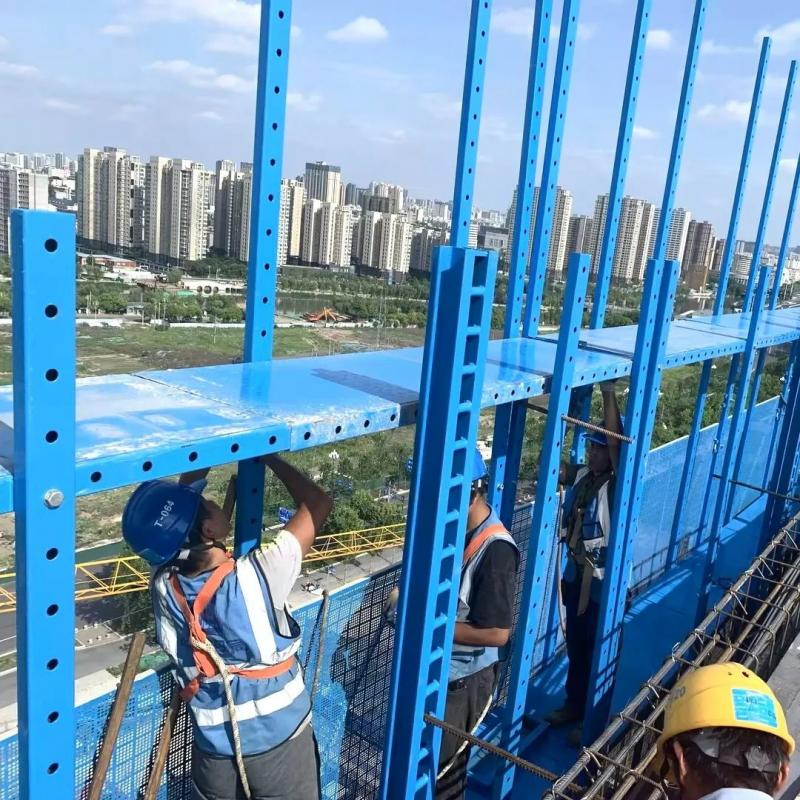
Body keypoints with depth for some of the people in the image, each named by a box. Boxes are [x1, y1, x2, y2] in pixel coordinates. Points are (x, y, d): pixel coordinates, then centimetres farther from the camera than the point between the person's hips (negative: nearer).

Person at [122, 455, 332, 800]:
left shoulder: (164, 586, -16)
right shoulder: (256, 578, -28)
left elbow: (173, 512, 2)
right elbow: (318, 503, -17)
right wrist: (269, 456, -8)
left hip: (215, 747, 3)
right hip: (281, 741, -3)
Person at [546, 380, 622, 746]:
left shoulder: (616, 485, -19)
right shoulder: (581, 475, 0)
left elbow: (615, 442, -33)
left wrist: (609, 394, -37)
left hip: (602, 580, -6)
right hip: (575, 572, 7)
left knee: (596, 650, 8)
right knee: (575, 645, 21)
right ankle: (573, 705, 39)